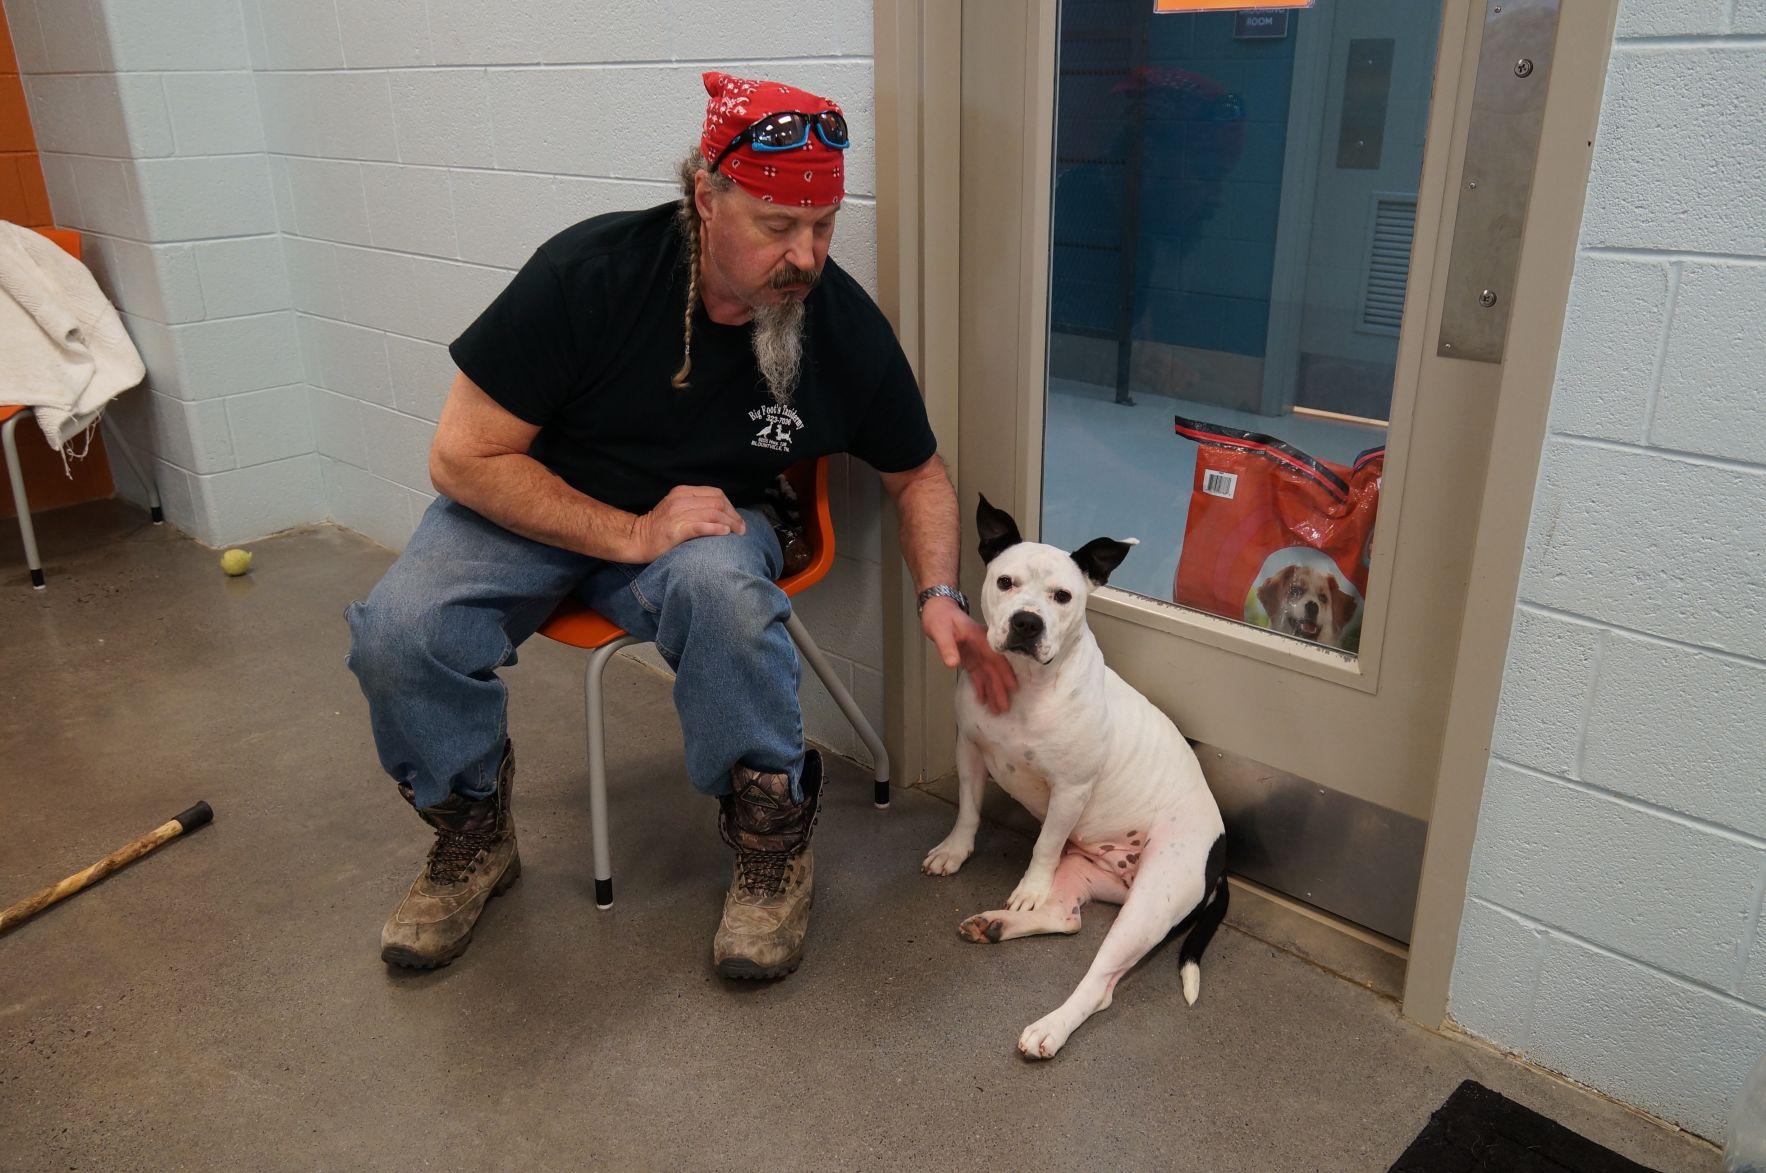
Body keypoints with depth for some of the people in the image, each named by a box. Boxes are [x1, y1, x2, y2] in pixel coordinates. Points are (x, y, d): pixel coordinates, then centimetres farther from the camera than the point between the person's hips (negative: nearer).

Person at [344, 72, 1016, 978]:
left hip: (709, 514, 1)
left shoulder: (846, 326, -14)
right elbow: (463, 456, -19)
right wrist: (630, 535, -28)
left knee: (720, 588, -37)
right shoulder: (588, 273, -23)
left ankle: (772, 843, -12)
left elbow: (917, 474, 4)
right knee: (397, 632, -27)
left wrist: (939, 596, -14)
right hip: (534, 506, 0)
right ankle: (473, 838, 3)